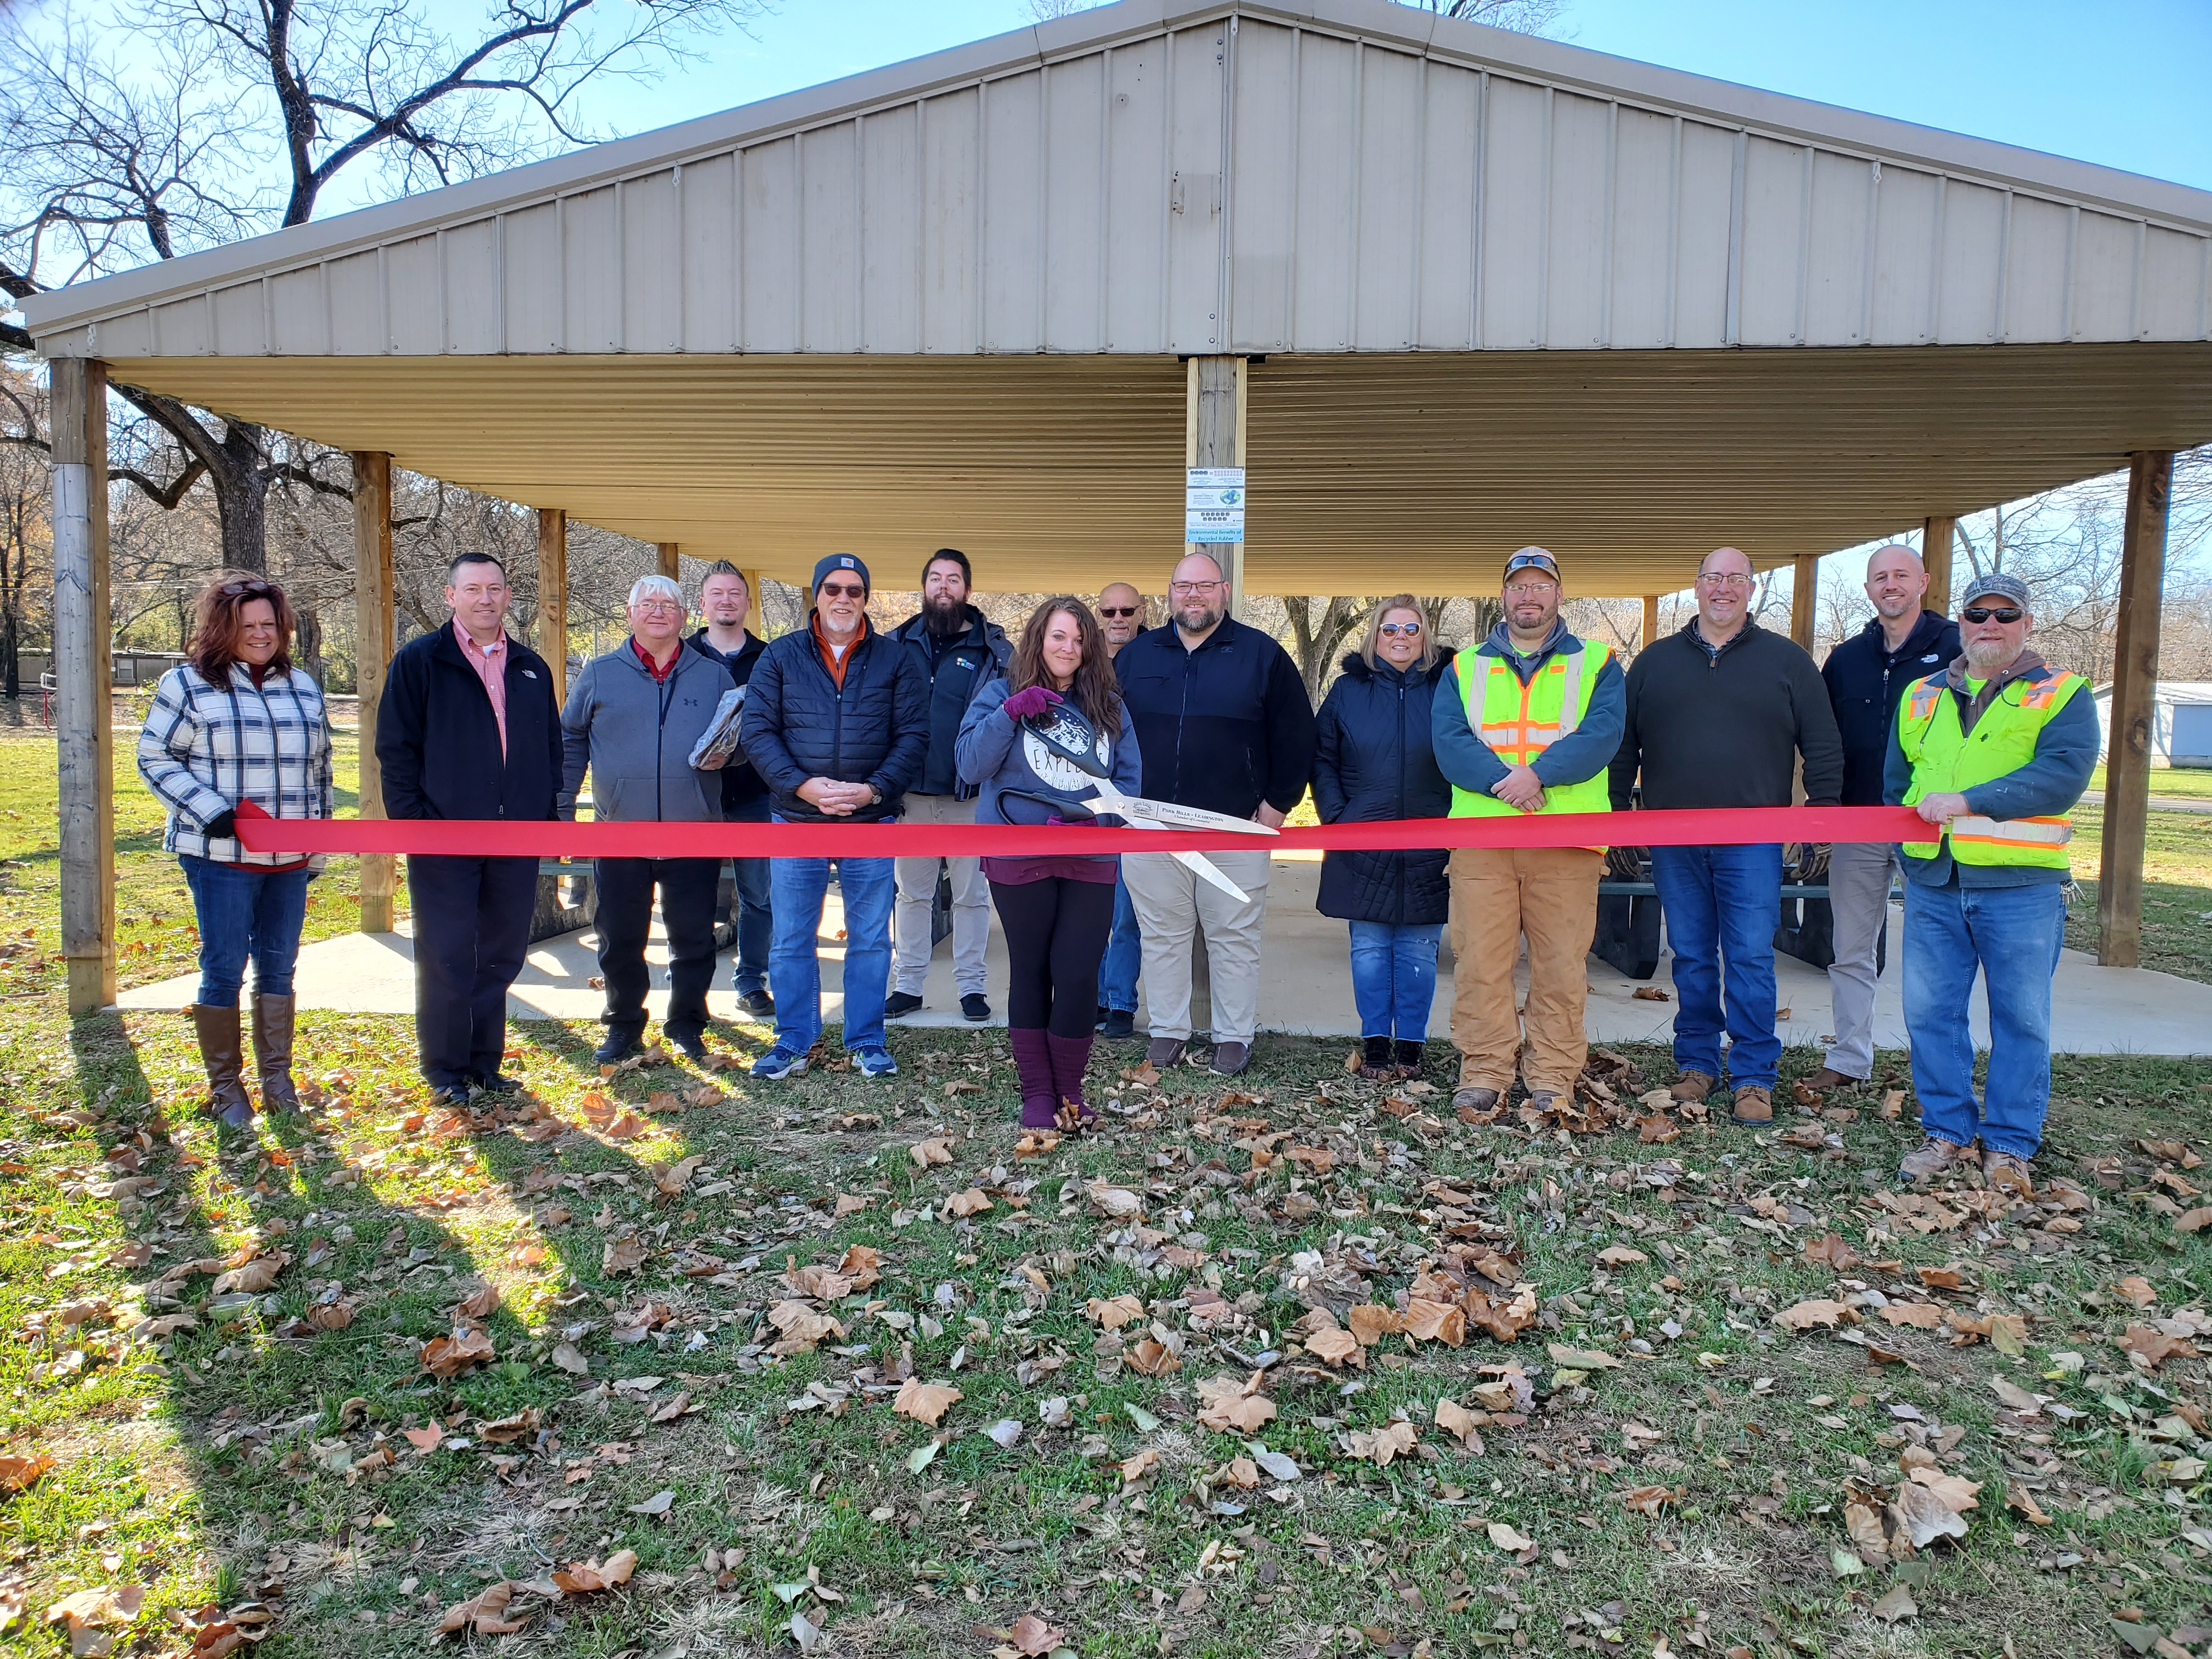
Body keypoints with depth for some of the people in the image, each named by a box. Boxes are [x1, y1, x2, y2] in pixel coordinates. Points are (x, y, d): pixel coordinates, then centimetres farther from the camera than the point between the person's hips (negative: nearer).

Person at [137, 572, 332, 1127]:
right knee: (225, 967, 0)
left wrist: (317, 849, 16)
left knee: (279, 966, 10)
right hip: (221, 855, -4)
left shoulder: (303, 688, 13)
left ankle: (277, 1078, 20)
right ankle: (224, 1086, 12)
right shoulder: (187, 684, -1)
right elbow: (154, 758, -2)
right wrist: (208, 810, -16)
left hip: (289, 858, 4)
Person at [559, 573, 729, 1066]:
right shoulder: (600, 674, 8)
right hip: (619, 833, 0)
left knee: (694, 937, 5)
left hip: (694, 833, 0)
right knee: (619, 939, 7)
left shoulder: (713, 676, 9)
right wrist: (561, 809, 6)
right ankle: (623, 1027, 22)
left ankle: (687, 1025, 20)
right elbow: (570, 742, 12)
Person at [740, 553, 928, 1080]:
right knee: (790, 940, 7)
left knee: (871, 939, 7)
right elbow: (756, 730, -2)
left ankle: (867, 1041, 20)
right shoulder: (780, 656, 4)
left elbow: (914, 735, -1)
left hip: (872, 821, 0)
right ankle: (793, 1042, 21)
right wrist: (802, 785, -15)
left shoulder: (896, 659, 4)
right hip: (795, 819, 1)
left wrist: (875, 789, -15)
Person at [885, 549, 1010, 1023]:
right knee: (912, 893, 10)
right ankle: (909, 984, 19)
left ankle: (971, 985, 16)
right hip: (912, 792, 2)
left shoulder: (993, 649, 1)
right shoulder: (897, 645, 8)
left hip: (970, 797, -2)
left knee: (972, 894, 6)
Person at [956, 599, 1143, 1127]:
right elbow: (970, 767, -8)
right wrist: (1009, 713, -18)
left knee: (1078, 975, -1)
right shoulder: (1001, 693, 2)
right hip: (1018, 860, -1)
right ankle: (1037, 1092, 18)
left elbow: (1128, 780, 5)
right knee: (1031, 973, 8)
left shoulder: (1108, 706, 9)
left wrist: (1087, 816, -12)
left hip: (1090, 860, 2)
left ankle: (1070, 1092, 15)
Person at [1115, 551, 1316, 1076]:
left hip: (1236, 830, -2)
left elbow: (1295, 737, 3)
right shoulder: (1135, 655, 10)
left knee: (1235, 937, 4)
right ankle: (1168, 1030, 20)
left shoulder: (1263, 655, 2)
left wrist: (1278, 803, -2)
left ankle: (1235, 1037, 16)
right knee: (1162, 934, 8)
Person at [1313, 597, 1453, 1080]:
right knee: (1369, 949, 4)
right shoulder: (1349, 689, 7)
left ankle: (1411, 1043, 14)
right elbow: (1322, 759, 8)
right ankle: (1375, 1041, 13)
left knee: (1418, 951, 5)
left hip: (1427, 850, -1)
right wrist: (1337, 815, -3)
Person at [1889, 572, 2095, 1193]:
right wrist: (1912, 851, 9)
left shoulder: (2063, 694, 3)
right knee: (1929, 1011, 6)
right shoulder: (1921, 696, 16)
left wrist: (1969, 801, -21)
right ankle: (1946, 1131, 18)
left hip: (2019, 886, -3)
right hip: (1932, 885, 4)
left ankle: (2009, 1145, 15)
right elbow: (1895, 783, 20)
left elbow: (2063, 776, -14)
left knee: (2021, 1018, 3)